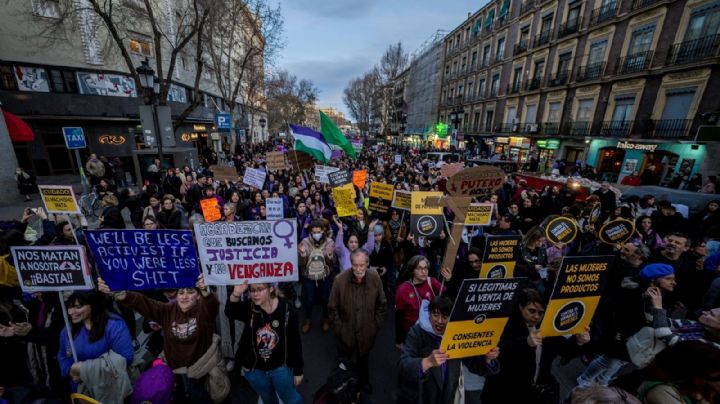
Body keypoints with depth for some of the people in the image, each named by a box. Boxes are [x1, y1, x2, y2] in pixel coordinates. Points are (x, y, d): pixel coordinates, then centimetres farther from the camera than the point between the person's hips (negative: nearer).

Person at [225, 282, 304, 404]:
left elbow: (295, 342, -14)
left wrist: (298, 370, -7)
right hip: (255, 369, 3)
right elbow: (230, 313, -38)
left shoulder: (286, 309, -23)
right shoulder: (249, 307, -17)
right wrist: (236, 294, -56)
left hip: (280, 367, -2)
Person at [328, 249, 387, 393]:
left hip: (367, 331, 2)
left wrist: (376, 324, -2)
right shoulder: (340, 279, -24)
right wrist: (339, 327, -9)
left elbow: (382, 304, -3)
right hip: (345, 332, -1)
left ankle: (364, 379, 56)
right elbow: (332, 307, -11)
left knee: (364, 358, 27)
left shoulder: (375, 278, -17)